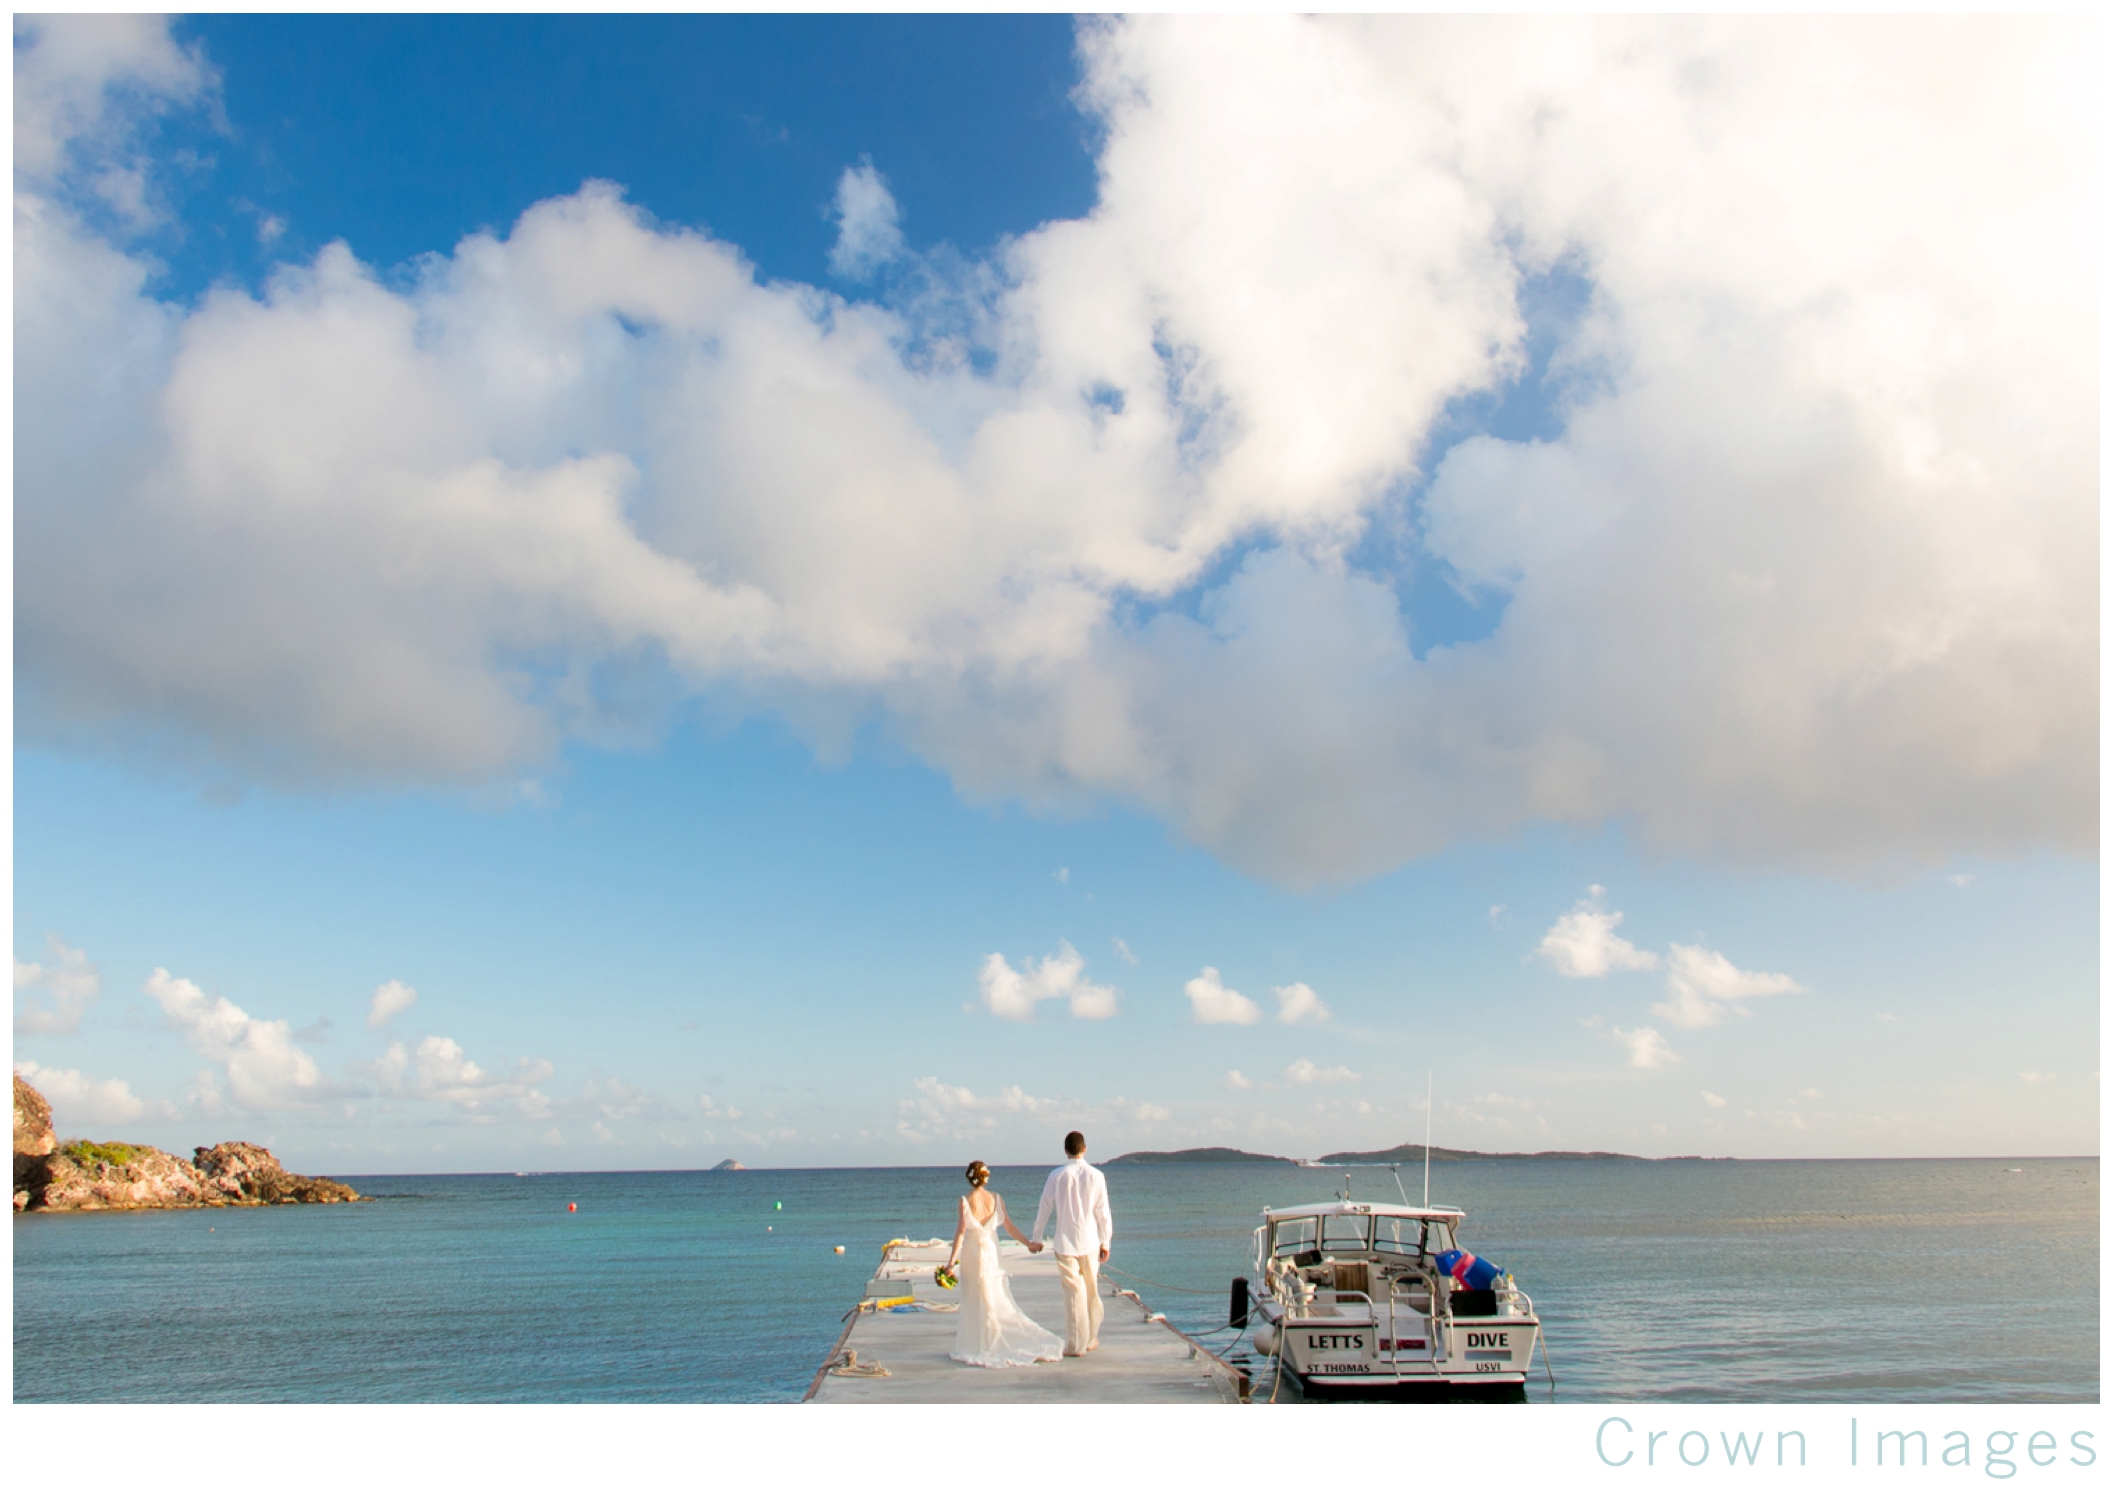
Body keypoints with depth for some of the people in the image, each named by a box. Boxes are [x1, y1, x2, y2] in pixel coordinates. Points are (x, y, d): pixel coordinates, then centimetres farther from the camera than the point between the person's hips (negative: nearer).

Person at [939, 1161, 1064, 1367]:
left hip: (971, 1252, -3)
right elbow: (1009, 1226, 0)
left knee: (977, 1301, 7)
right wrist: (1028, 1243, 8)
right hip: (990, 1252, 3)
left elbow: (961, 1230, -14)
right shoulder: (996, 1199, -2)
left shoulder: (966, 1201, -12)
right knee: (997, 1299, 13)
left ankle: (979, 1345, 10)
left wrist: (952, 1257, -12)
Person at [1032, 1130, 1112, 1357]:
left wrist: (1036, 1238, 11)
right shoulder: (1095, 1176, -4)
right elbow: (1103, 1212, -2)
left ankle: (1076, 1345, 5)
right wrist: (1105, 1242, 7)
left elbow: (1044, 1208, -1)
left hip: (1066, 1243, -1)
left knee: (1073, 1293, 2)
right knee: (1091, 1291, 16)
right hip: (1090, 1242, 2)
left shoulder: (1057, 1175, -7)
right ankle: (1091, 1339, 27)